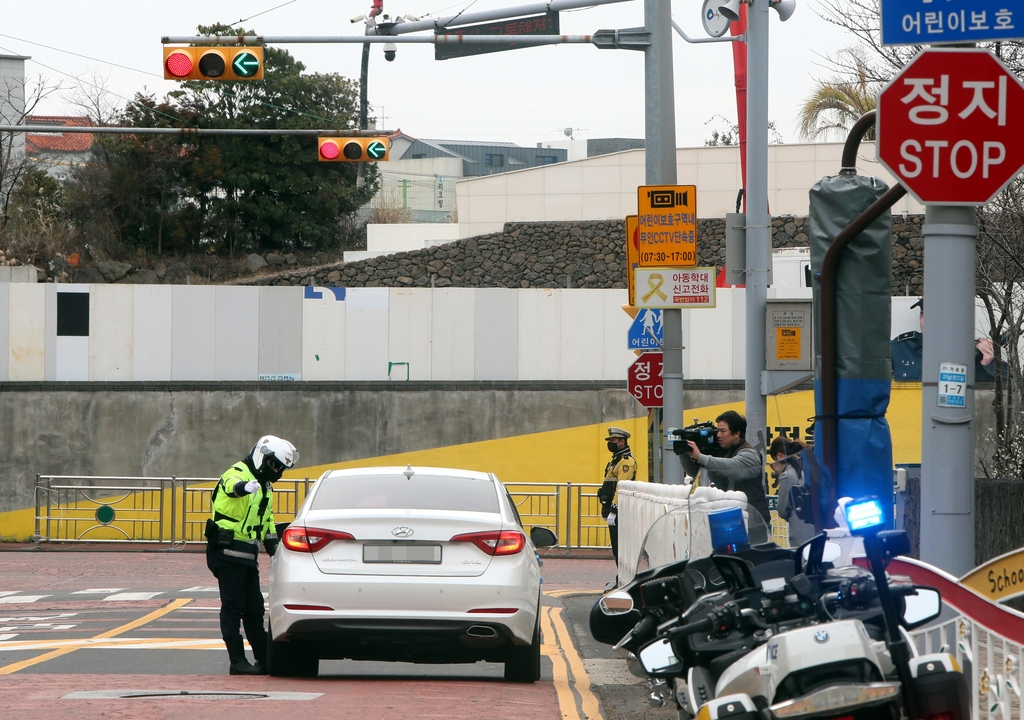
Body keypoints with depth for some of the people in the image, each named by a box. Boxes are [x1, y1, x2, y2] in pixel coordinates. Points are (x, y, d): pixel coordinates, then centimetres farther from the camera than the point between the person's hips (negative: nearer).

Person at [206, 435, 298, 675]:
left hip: (247, 555, 9)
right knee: (233, 606, -8)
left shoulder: (264, 486, 20)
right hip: (227, 551, -9)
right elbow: (232, 485, -38)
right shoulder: (237, 473, -11)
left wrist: (273, 549, 22)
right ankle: (238, 662, -8)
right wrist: (244, 487, -61)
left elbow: (267, 519, 30)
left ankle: (264, 659, 18)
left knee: (254, 608, 12)